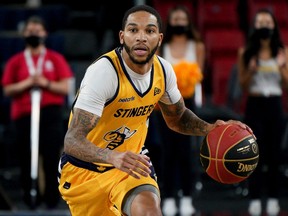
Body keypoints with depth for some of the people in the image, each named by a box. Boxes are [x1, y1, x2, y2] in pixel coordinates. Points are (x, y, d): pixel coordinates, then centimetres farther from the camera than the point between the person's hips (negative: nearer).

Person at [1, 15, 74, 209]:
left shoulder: (56, 59, 9)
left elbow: (65, 88, 3)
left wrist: (45, 83, -11)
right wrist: (27, 83, -10)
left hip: (51, 112, -1)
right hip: (24, 113, 1)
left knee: (51, 155, -8)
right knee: (26, 156, -3)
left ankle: (52, 198, -2)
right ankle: (31, 195, 8)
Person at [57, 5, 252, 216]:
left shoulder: (163, 70, -6)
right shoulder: (104, 72, -26)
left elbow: (177, 117, 14)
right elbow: (72, 140, -33)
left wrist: (209, 129, -7)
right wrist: (113, 157, -51)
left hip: (132, 166, 3)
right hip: (84, 170, -3)